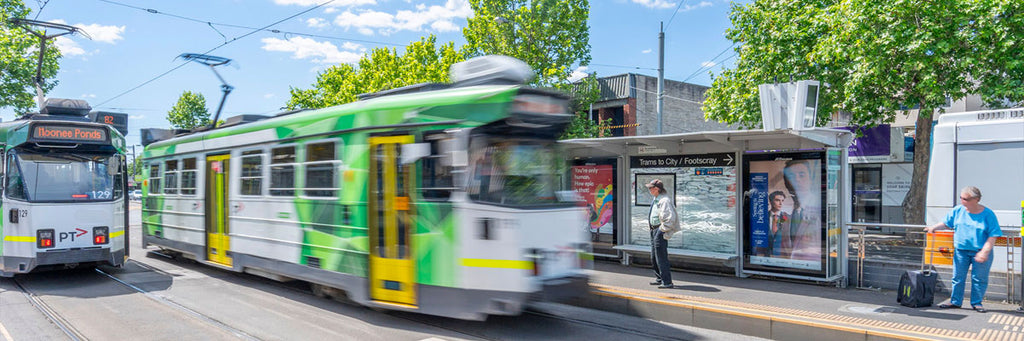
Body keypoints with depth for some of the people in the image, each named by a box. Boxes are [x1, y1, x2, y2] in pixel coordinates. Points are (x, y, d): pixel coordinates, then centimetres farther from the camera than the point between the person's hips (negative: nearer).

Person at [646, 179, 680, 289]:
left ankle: (667, 282, -3)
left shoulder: (664, 200, -18)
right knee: (653, 258, 17)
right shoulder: (655, 200, 14)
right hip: (654, 230, 11)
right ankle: (659, 278, 29)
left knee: (661, 257, -8)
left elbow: (670, 217, -24)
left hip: (660, 231, -11)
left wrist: (663, 230, -19)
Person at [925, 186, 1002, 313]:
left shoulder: (988, 215, -9)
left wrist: (984, 252, -18)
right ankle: (955, 301, 17)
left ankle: (977, 303, 20)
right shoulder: (958, 210, 1)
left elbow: (992, 236, -10)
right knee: (958, 277, 7)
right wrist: (934, 227, -3)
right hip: (961, 250, 3)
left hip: (980, 252, -3)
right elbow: (946, 223, 14)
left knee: (979, 279, 6)